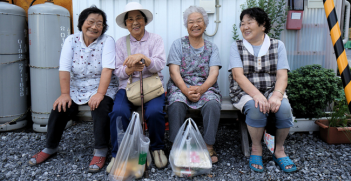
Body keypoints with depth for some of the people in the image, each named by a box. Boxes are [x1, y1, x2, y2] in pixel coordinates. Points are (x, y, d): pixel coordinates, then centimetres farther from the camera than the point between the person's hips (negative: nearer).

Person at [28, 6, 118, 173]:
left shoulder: (107, 41, -8)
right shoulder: (71, 40, 1)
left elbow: (107, 69, -19)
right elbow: (64, 69, -8)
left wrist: (100, 94, -30)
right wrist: (65, 94, -18)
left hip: (102, 89, -3)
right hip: (77, 89, 3)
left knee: (100, 108, -31)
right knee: (59, 108, -15)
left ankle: (100, 152, -15)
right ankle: (50, 148, 10)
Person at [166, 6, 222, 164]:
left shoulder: (211, 47, 13)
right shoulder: (178, 44, 9)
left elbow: (213, 74, 0)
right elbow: (174, 72, -2)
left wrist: (200, 89, -20)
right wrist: (186, 91, -20)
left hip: (205, 87, 1)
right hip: (181, 86, -1)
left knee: (212, 104, -31)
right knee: (176, 104, -33)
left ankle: (209, 146, -20)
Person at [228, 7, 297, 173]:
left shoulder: (277, 45, 7)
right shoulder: (237, 46, 3)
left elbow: (282, 75, -3)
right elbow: (238, 75, -11)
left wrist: (276, 95, -24)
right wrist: (257, 95, -27)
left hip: (271, 90, 2)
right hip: (245, 92, -1)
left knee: (284, 108, -29)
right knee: (256, 108, -34)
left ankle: (279, 150, -4)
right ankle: (256, 149, -9)